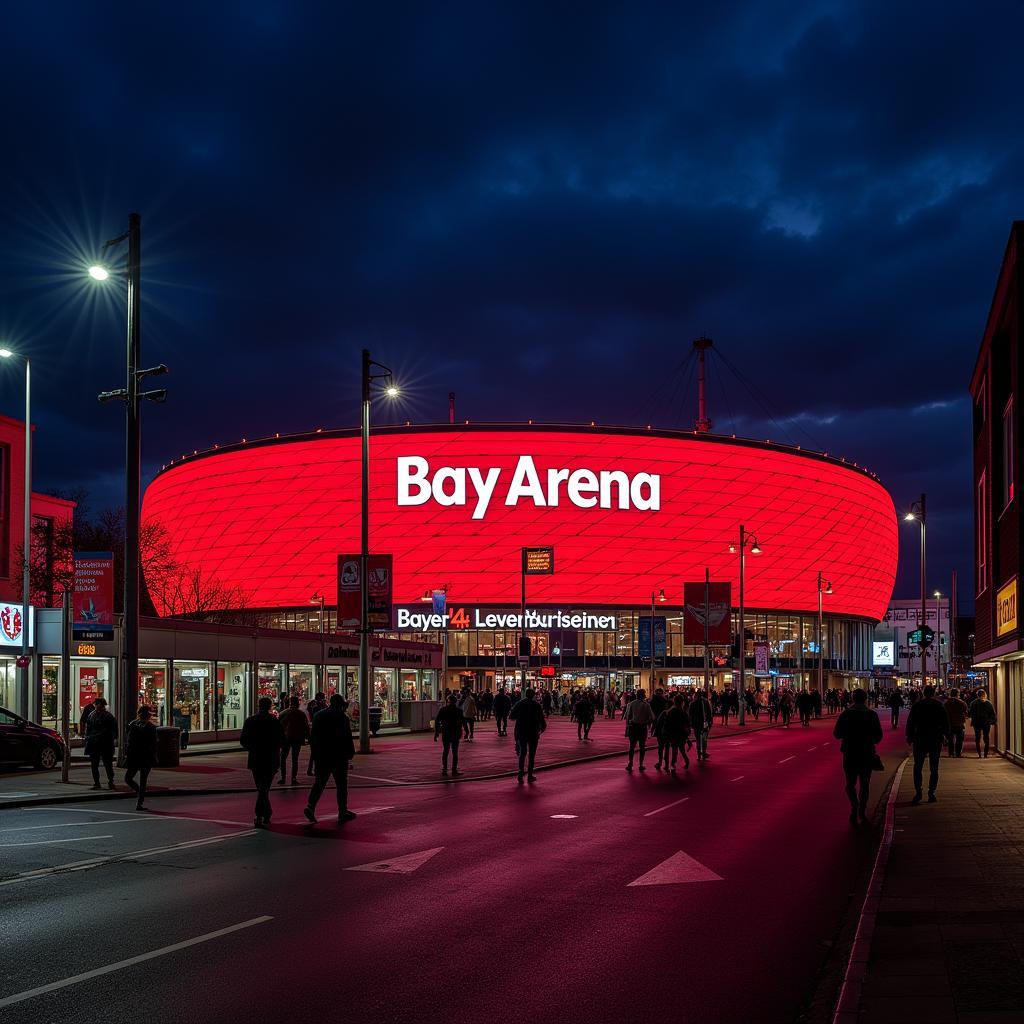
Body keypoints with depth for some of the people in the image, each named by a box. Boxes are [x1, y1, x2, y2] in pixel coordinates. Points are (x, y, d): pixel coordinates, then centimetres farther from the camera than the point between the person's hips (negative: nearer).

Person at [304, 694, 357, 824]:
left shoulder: (319, 716, 8)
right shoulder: (342, 718, -10)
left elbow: (312, 737, 12)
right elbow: (347, 738, -13)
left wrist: (315, 753, 18)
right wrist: (350, 753, -3)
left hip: (320, 757, 5)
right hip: (338, 757, -5)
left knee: (319, 783, 9)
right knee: (341, 785, 6)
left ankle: (310, 806, -11)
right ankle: (343, 813, 10)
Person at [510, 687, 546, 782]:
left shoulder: (519, 704, -1)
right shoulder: (536, 705, -5)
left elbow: (511, 716, 0)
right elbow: (541, 719, -7)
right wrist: (542, 728, 10)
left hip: (521, 732, 2)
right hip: (533, 733, -2)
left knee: (522, 753, 11)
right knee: (532, 754, 6)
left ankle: (521, 772, -6)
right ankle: (530, 775, 5)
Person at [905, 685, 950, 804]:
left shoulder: (917, 705, -3)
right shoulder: (939, 706, 0)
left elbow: (910, 722, -2)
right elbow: (946, 722, 3)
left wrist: (909, 736, 6)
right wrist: (945, 735, 15)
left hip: (920, 740, -1)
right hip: (936, 740, 1)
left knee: (918, 767, 5)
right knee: (934, 768, 7)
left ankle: (918, 792, -7)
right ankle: (931, 793, 2)